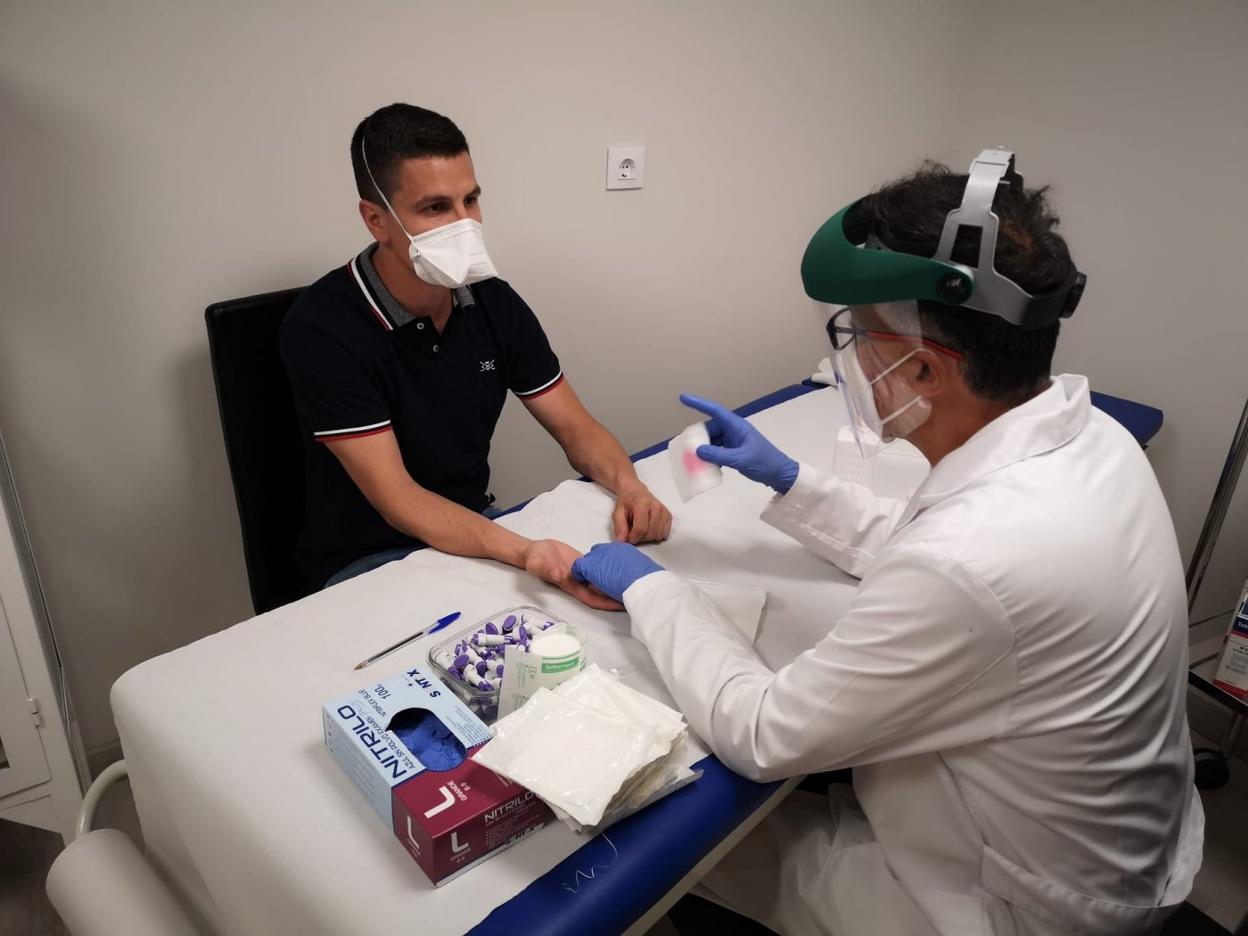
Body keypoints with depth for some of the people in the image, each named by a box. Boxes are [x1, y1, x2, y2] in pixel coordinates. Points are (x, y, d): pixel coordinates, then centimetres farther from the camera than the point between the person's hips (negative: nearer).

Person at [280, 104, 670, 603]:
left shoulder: (494, 302, -3)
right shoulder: (322, 329, -21)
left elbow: (576, 428, 1)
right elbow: (397, 500, -24)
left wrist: (628, 485, -22)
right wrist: (525, 553, -39)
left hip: (475, 531, 5)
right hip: (369, 558, -5)